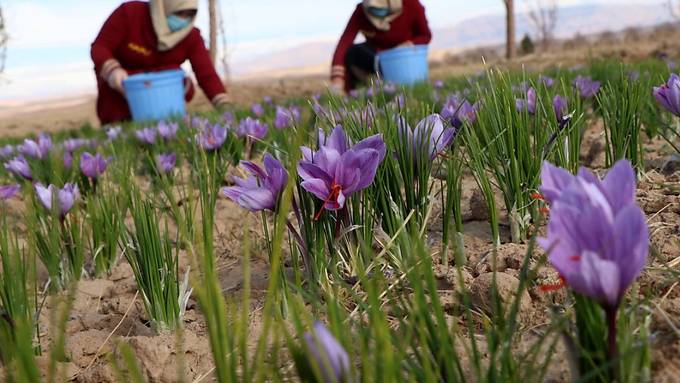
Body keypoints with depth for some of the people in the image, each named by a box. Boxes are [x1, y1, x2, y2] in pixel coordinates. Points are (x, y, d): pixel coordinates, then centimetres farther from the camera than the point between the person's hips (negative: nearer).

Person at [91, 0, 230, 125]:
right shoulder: (129, 13, -24)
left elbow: (206, 74, -25)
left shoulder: (191, 36, -18)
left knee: (185, 86, -27)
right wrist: (112, 70, -43)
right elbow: (99, 47, -21)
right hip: (122, 80, 0)